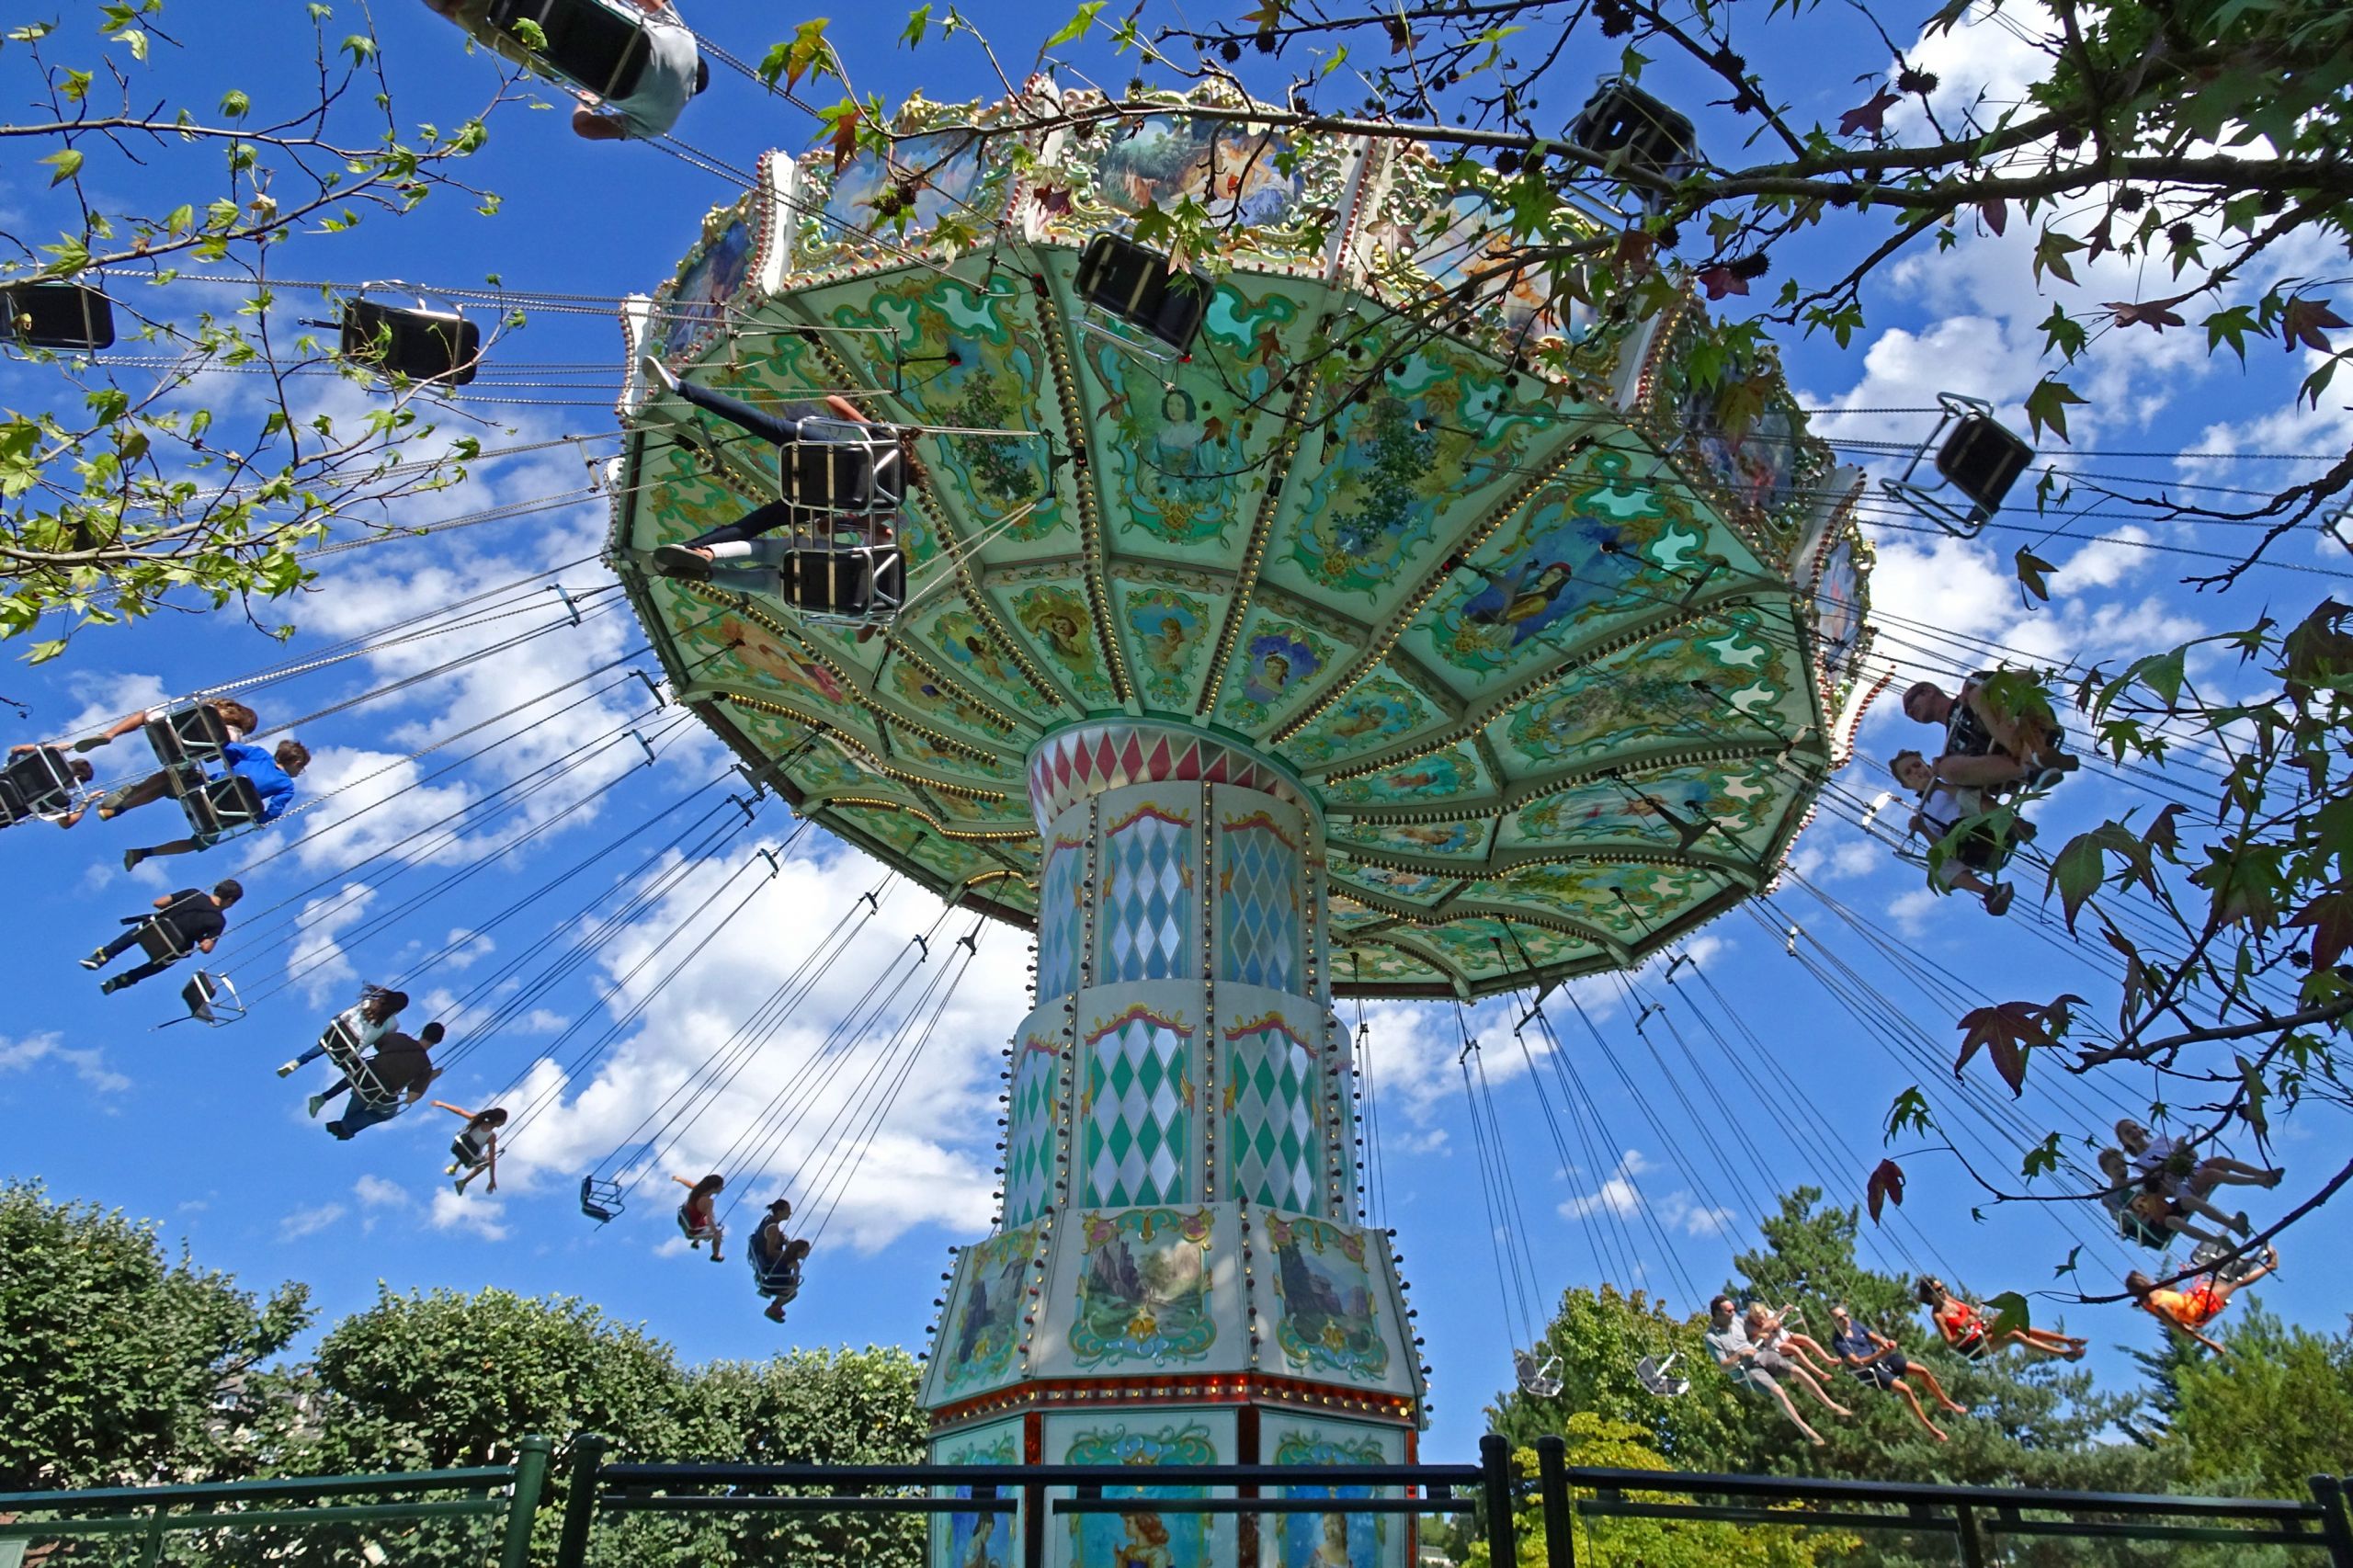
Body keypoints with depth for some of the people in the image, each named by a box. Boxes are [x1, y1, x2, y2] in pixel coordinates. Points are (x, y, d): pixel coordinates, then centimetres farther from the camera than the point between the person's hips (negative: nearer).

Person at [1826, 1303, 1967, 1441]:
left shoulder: (1854, 1324, 2)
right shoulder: (1838, 1342, -19)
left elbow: (1874, 1337, 6)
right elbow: (1857, 1363, -25)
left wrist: (1885, 1343, -17)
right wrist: (1879, 1354, -35)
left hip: (1882, 1358, 7)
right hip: (1870, 1371, -7)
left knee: (1923, 1371, 0)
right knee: (1904, 1389, -26)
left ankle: (1946, 1402, 23)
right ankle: (1931, 1428, -13)